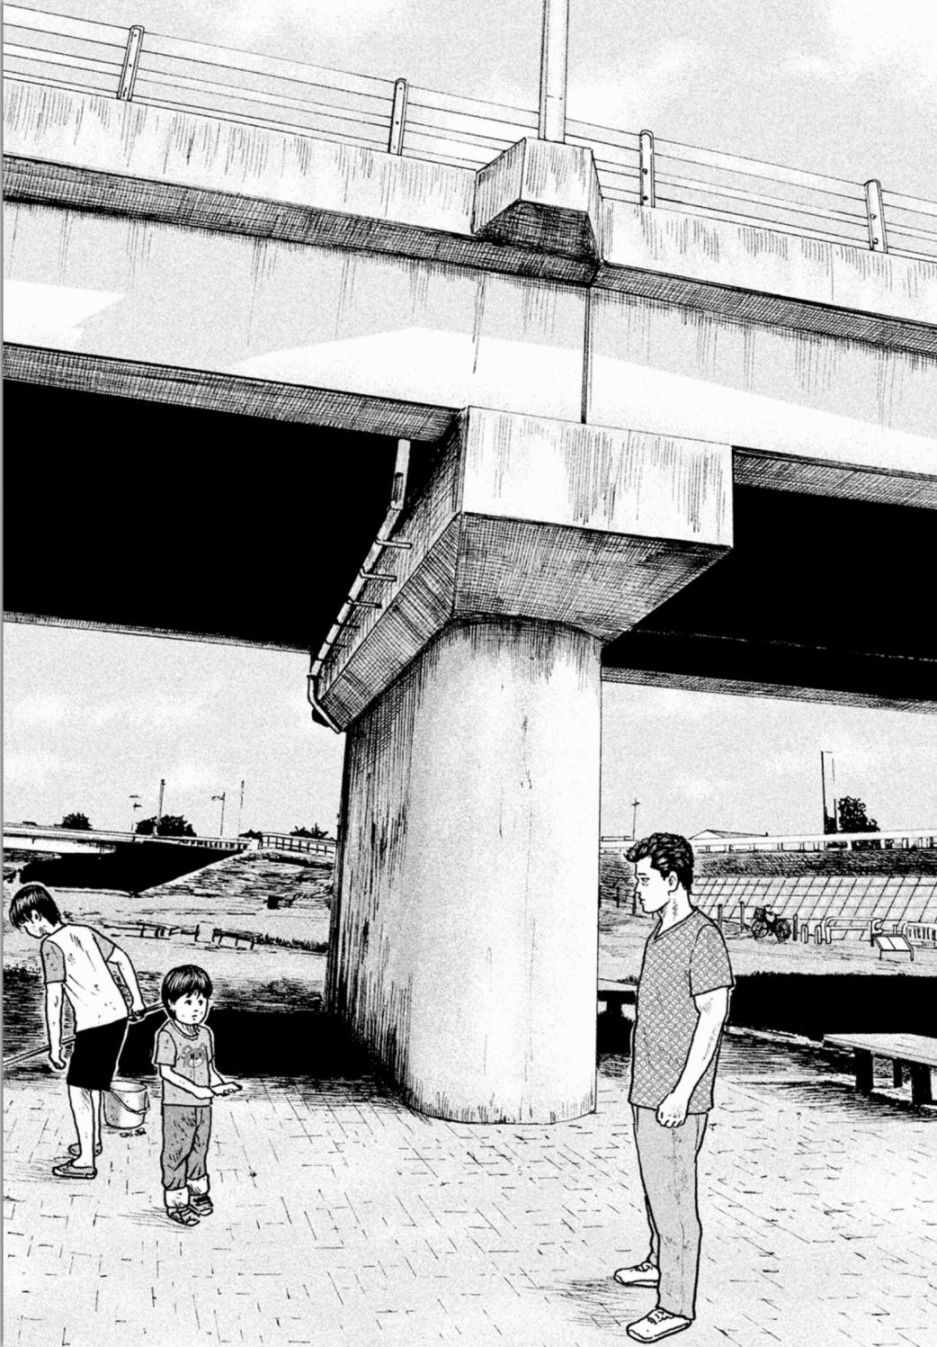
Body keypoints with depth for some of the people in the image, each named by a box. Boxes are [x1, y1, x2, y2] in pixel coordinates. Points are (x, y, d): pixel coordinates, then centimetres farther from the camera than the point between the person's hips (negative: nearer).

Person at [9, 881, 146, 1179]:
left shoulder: (51, 945, -10)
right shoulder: (85, 931, 11)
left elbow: (53, 998, -14)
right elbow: (123, 959, 15)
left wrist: (54, 1045, -10)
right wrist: (137, 999, 23)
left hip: (93, 1023, -8)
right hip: (117, 1014, 8)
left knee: (77, 1087, 3)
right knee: (92, 1081, 24)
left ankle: (85, 1161, 6)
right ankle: (92, 1140, 37)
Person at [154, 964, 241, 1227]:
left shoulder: (206, 1033, 4)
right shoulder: (167, 1034, -16)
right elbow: (166, 1071, -18)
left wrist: (220, 1084, -6)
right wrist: (195, 1089, -25)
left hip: (203, 1105, 6)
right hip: (177, 1106, -6)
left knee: (199, 1148, 17)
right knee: (176, 1152, 5)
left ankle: (197, 1192, 34)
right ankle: (175, 1200, 18)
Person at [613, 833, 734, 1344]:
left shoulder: (703, 937, -18)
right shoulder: (660, 933, 10)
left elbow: (712, 1016, -20)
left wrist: (682, 1092, -20)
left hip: (676, 1097, -9)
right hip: (647, 1090, 9)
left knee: (673, 1198, 2)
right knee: (656, 1187, 23)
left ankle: (676, 1305, 15)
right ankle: (659, 1264, 41)